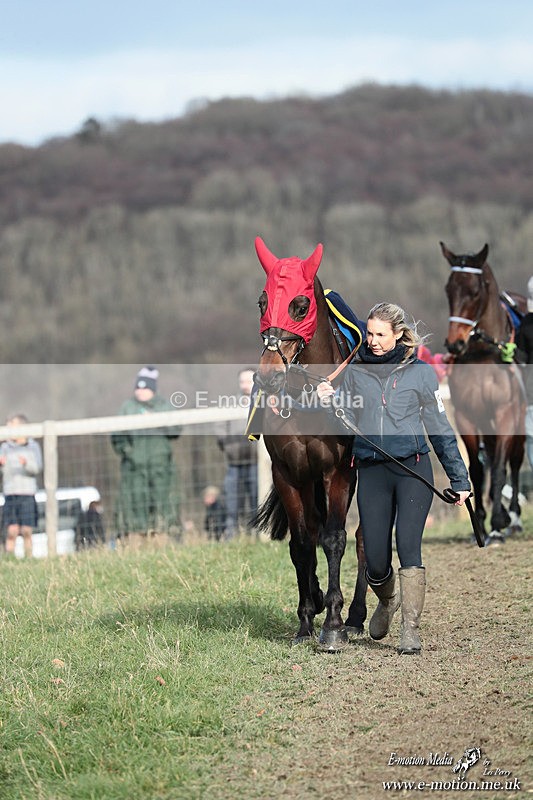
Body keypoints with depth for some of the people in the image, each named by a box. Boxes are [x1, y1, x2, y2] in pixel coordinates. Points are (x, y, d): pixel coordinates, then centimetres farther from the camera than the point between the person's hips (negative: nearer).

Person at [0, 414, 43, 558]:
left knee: (26, 532, -4)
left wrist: (26, 464, -23)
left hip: (28, 493, 0)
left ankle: (29, 560, 2)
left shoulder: (33, 446, 9)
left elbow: (38, 469, -1)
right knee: (12, 531, -9)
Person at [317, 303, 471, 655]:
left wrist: (459, 479, 9)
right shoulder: (355, 372, 9)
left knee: (408, 546, -15)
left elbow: (440, 428, 9)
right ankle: (388, 600, 33)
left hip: (413, 470, -2)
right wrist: (329, 401, -12)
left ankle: (411, 630, -10)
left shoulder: (421, 372, 4)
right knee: (376, 560, -1)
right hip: (372, 471, 2)